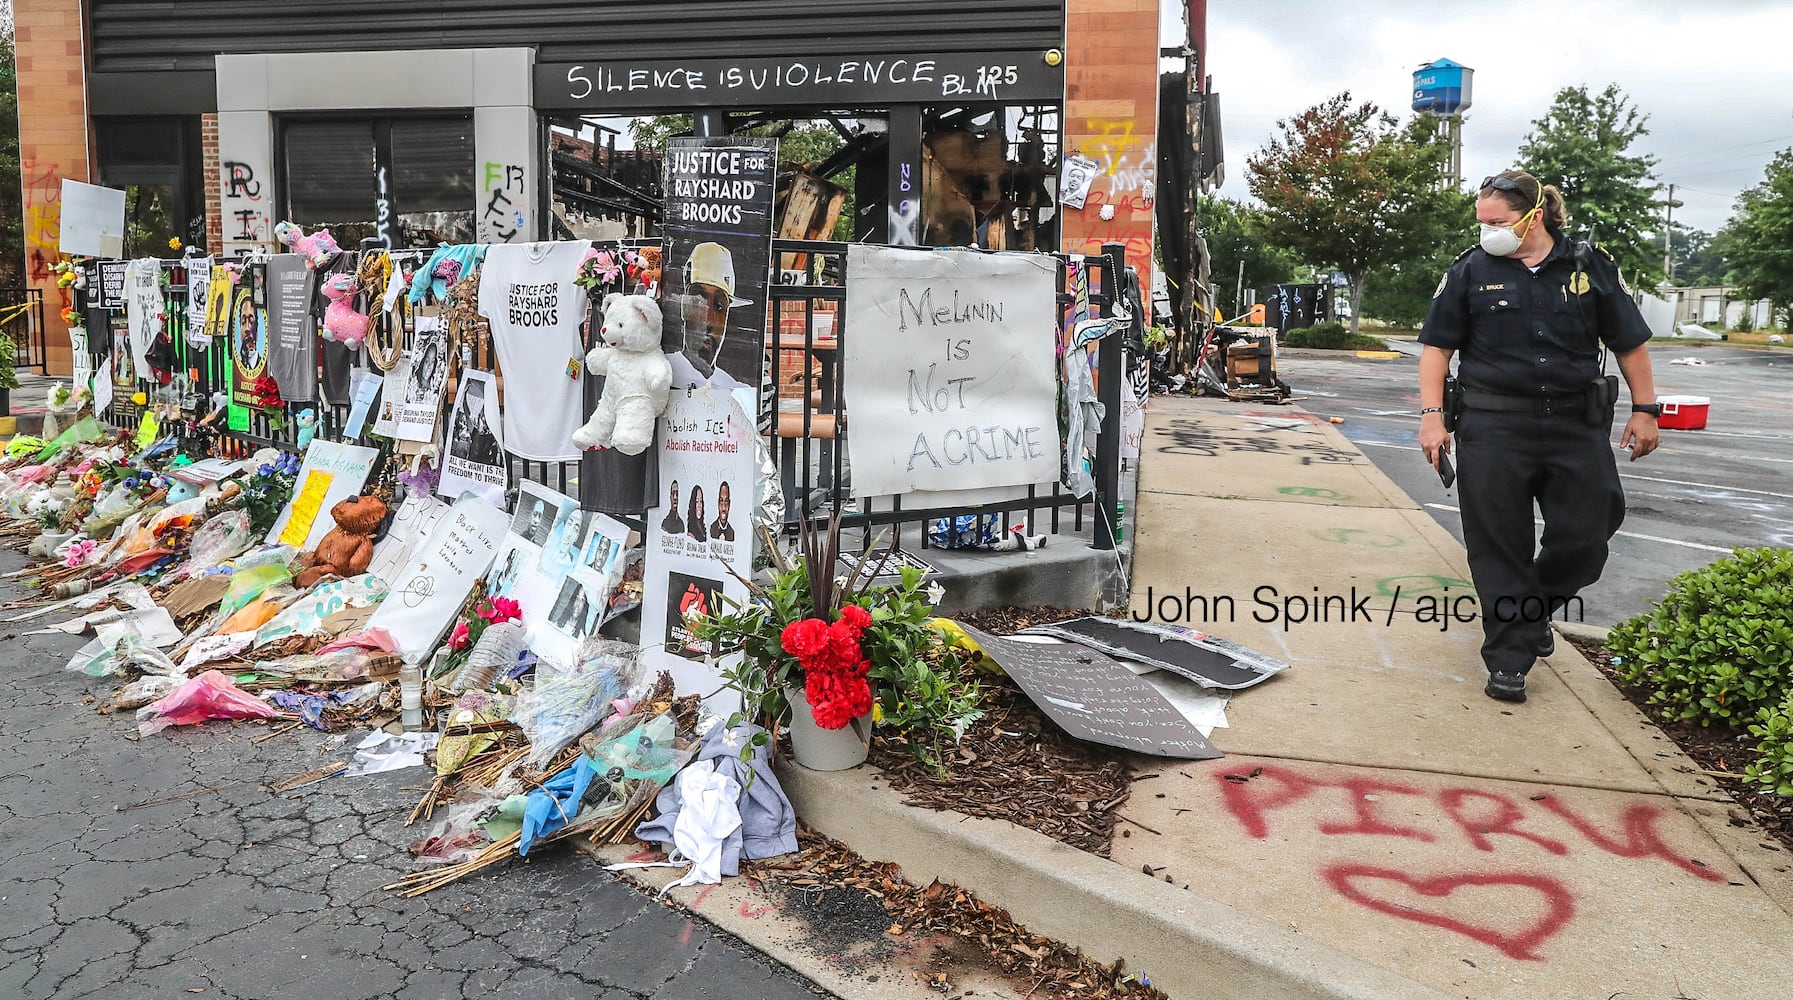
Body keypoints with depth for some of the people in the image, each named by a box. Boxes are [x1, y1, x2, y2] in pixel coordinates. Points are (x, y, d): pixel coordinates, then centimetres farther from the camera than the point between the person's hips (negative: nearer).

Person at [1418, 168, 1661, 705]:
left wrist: (1645, 409, 7)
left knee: (1585, 536, 5)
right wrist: (1432, 414, -7)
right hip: (1493, 427, -1)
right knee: (1499, 545, 0)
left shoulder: (1590, 265, 4)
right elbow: (1437, 345, 2)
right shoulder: (1471, 270, 1)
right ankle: (1508, 657, 10)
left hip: (1578, 425, 2)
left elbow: (1631, 343, 9)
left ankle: (1536, 609, 34)